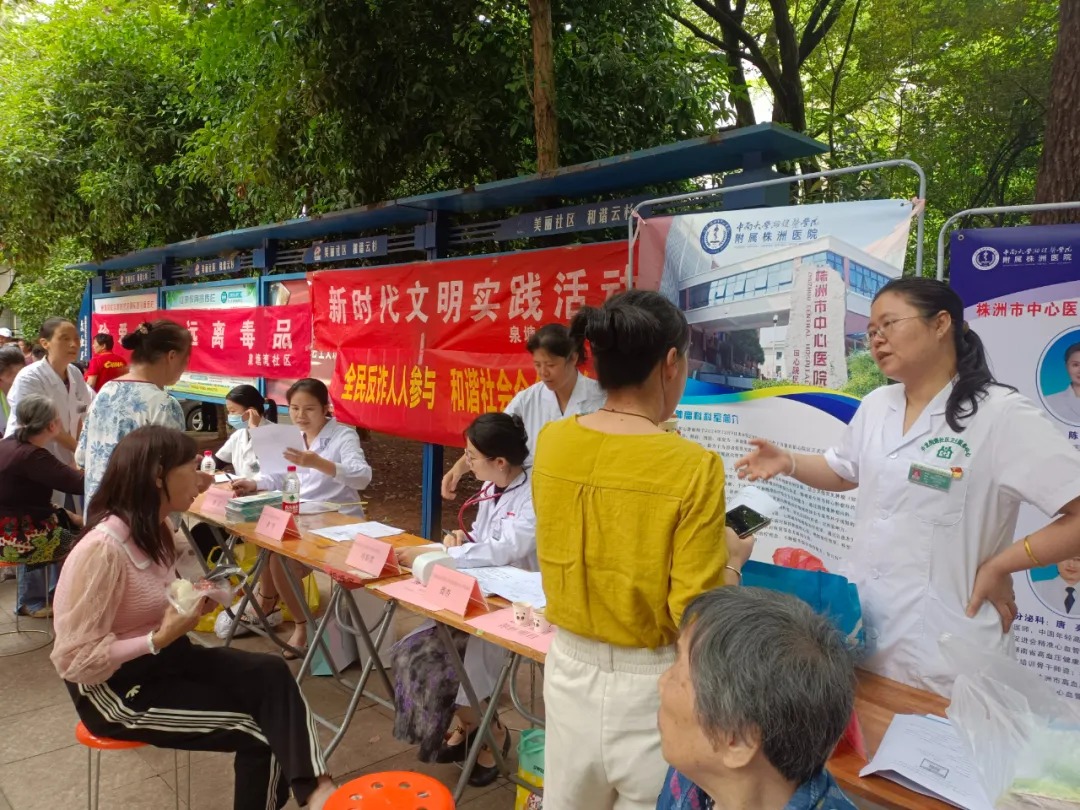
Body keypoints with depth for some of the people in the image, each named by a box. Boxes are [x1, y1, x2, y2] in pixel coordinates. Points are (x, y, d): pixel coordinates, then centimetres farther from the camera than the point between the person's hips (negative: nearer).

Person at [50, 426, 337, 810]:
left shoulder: (155, 529, 1)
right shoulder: (102, 549, -27)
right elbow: (75, 660, -24)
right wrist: (162, 638, -28)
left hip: (165, 658, 8)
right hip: (117, 688, -7)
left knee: (271, 674, -17)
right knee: (257, 728, -14)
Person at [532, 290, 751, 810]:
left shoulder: (551, 442, -6)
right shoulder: (692, 466, -21)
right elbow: (696, 615, -17)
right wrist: (732, 561, 1)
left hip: (570, 666, 4)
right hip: (648, 683, -4)